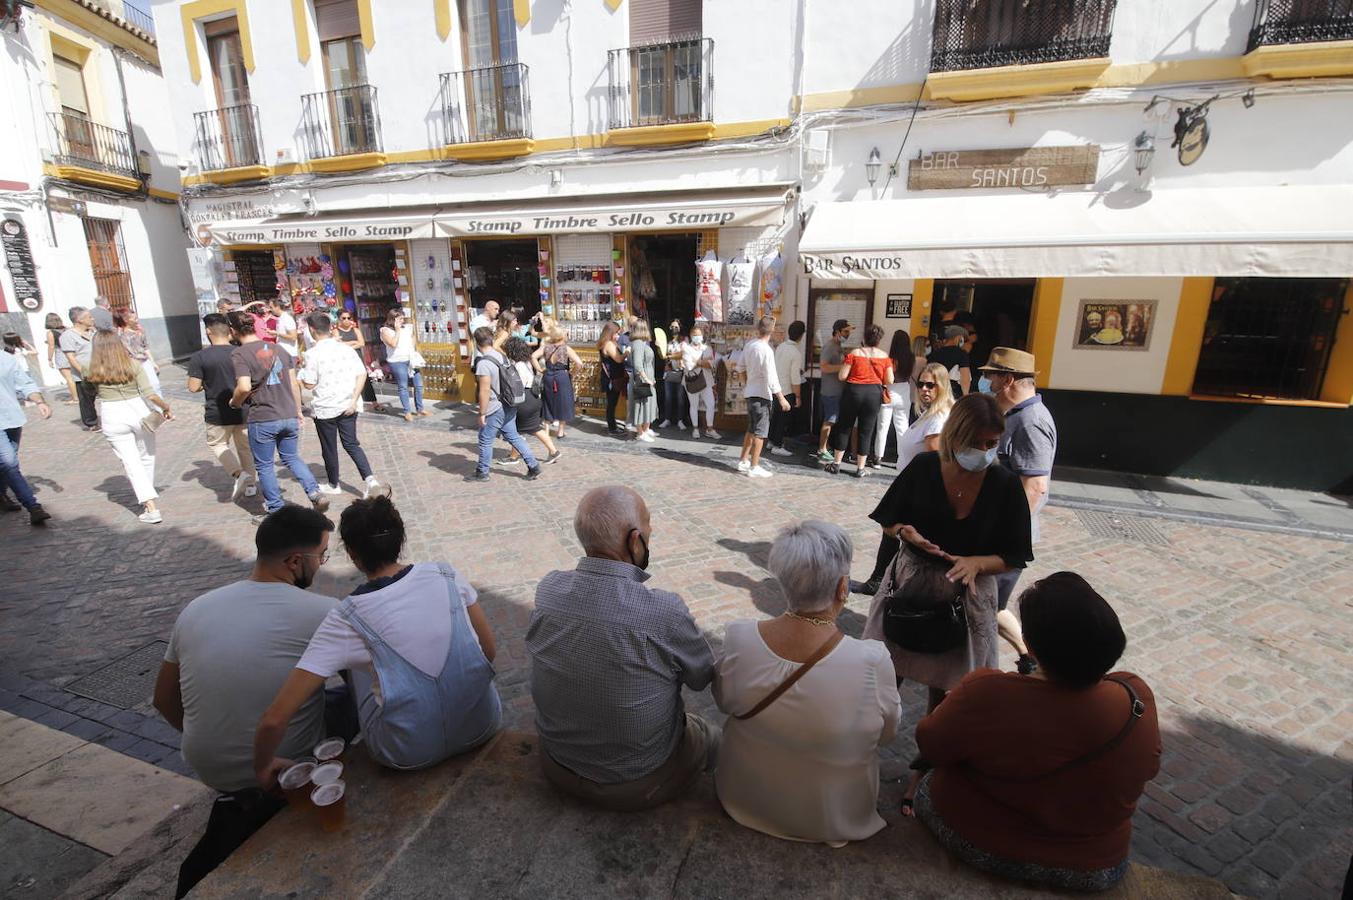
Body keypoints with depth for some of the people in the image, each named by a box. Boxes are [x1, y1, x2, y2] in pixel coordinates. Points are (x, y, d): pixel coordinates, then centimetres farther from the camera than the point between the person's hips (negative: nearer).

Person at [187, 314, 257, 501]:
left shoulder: (199, 357, -13)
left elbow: (193, 387, -12)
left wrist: (208, 384, 7)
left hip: (217, 413, -2)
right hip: (243, 410, 3)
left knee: (217, 444, 19)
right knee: (245, 446, 18)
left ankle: (238, 474, -3)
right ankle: (251, 483, 25)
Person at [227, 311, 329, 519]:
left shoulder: (239, 354, -10)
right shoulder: (278, 349, 7)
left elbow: (244, 387, -21)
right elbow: (294, 383, 8)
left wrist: (234, 402, -1)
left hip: (261, 420, -5)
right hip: (289, 416, 5)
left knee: (264, 466, 11)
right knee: (292, 457, 20)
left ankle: (276, 510, 19)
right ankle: (315, 493, 3)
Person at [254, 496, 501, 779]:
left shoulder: (345, 619, -15)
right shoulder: (445, 575, -9)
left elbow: (274, 719, -16)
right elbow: (489, 650, -1)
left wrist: (263, 766, 5)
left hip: (411, 754, -2)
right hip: (481, 727, 3)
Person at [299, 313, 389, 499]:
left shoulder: (313, 353, -13)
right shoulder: (347, 349, 0)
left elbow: (310, 384, -11)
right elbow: (362, 374, -4)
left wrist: (300, 374, 10)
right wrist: (354, 400, -5)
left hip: (325, 408, -4)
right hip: (348, 406, 4)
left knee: (329, 448, 13)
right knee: (351, 444, 12)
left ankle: (333, 485, 29)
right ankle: (370, 479, -5)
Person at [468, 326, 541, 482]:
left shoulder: (483, 363, -20)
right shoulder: (501, 356, 4)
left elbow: (485, 391, -22)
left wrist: (482, 413, -14)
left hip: (495, 409, -8)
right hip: (509, 406, 8)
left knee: (485, 441, 9)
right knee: (513, 436, 17)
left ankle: (482, 473, 23)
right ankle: (533, 466, 16)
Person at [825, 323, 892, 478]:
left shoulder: (855, 353, -4)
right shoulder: (884, 356, 0)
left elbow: (842, 376, -7)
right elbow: (889, 380, -2)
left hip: (853, 391, -1)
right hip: (874, 394, 1)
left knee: (844, 427, 12)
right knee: (866, 431, 7)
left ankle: (836, 463, 16)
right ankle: (861, 468, 11)